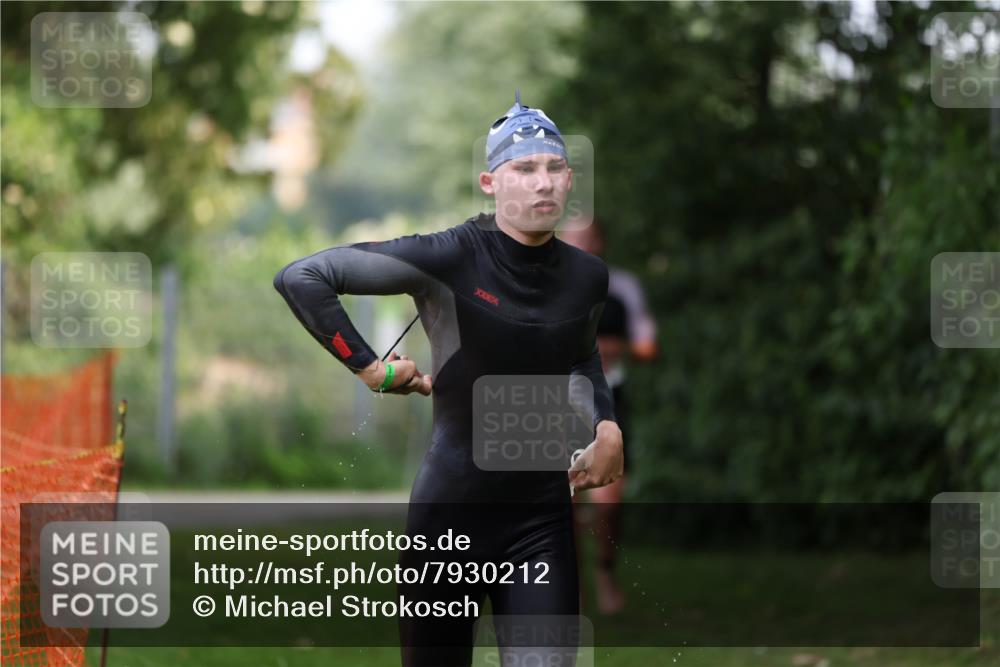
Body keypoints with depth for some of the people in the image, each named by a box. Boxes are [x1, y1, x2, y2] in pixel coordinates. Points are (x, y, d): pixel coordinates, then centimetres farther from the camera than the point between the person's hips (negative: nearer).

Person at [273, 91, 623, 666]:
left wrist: (608, 425, 9)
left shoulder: (588, 277, 4)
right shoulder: (451, 257, -12)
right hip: (451, 507, -3)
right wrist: (369, 367, -11)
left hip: (543, 515, 3)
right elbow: (300, 278, -11)